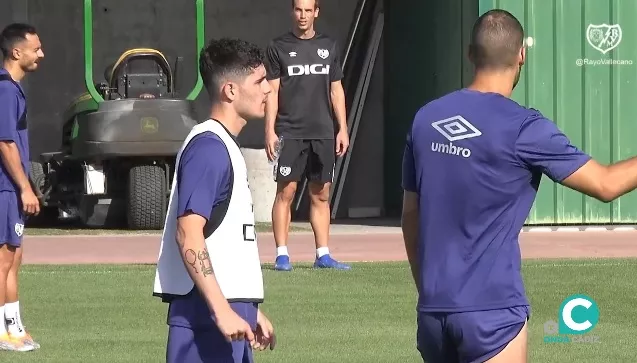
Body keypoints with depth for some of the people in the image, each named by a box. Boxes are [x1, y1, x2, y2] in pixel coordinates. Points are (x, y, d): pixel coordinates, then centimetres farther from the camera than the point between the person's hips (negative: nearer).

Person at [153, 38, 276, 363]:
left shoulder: (224, 147, 18)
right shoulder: (208, 148, -13)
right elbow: (188, 236, -22)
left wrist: (250, 311, 26)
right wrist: (222, 310, -26)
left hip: (228, 309, 10)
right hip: (205, 313, -10)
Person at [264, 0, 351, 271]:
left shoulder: (329, 47, 12)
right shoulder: (278, 47, 2)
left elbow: (336, 90, 14)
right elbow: (272, 91, 0)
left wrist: (342, 128, 7)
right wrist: (270, 131, -8)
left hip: (323, 134, 3)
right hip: (290, 133, -3)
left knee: (321, 195, 5)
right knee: (286, 192, -6)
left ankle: (323, 255, 9)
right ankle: (282, 255, -4)